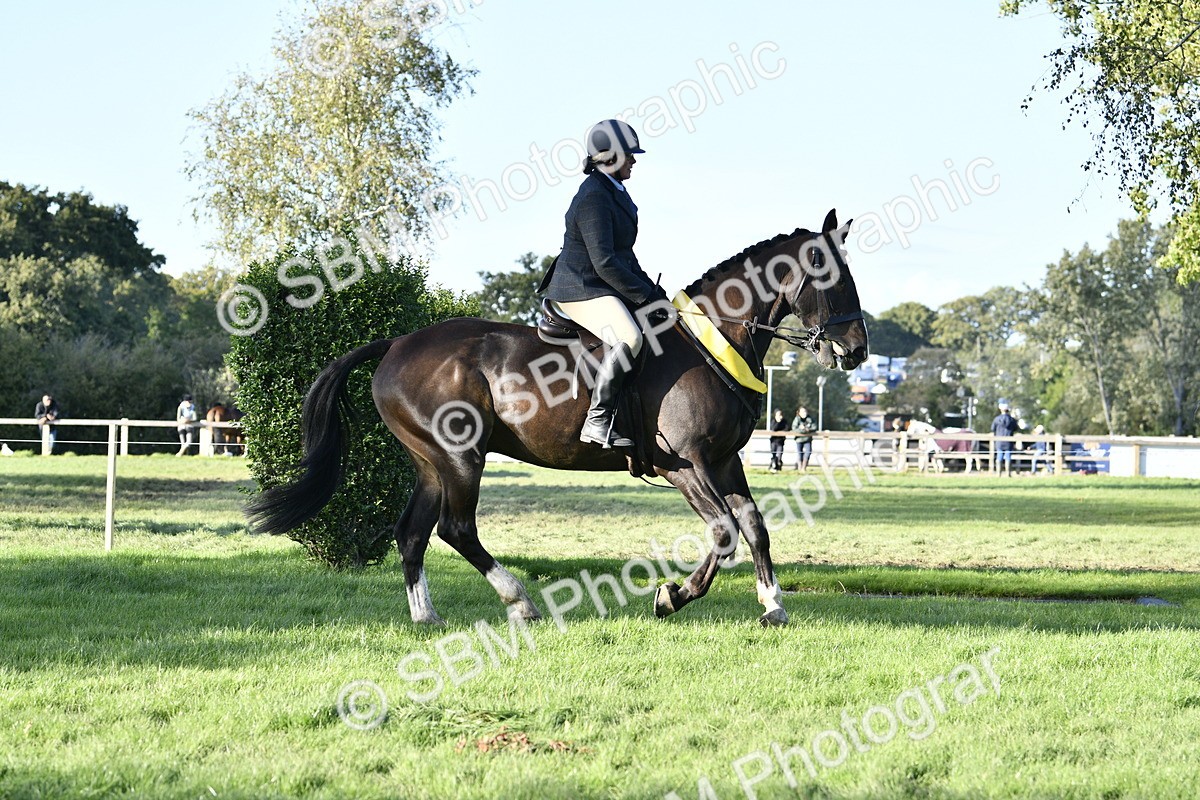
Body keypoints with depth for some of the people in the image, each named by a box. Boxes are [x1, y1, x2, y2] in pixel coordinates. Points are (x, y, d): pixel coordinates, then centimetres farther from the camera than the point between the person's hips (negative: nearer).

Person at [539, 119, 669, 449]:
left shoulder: (612, 192, 16)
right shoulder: (593, 198, -17)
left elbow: (624, 255, 23)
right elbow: (605, 263, -22)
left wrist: (651, 290, 13)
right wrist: (646, 296, -17)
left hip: (604, 290, 11)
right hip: (582, 292, -11)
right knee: (629, 339, -33)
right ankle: (597, 421, -32)